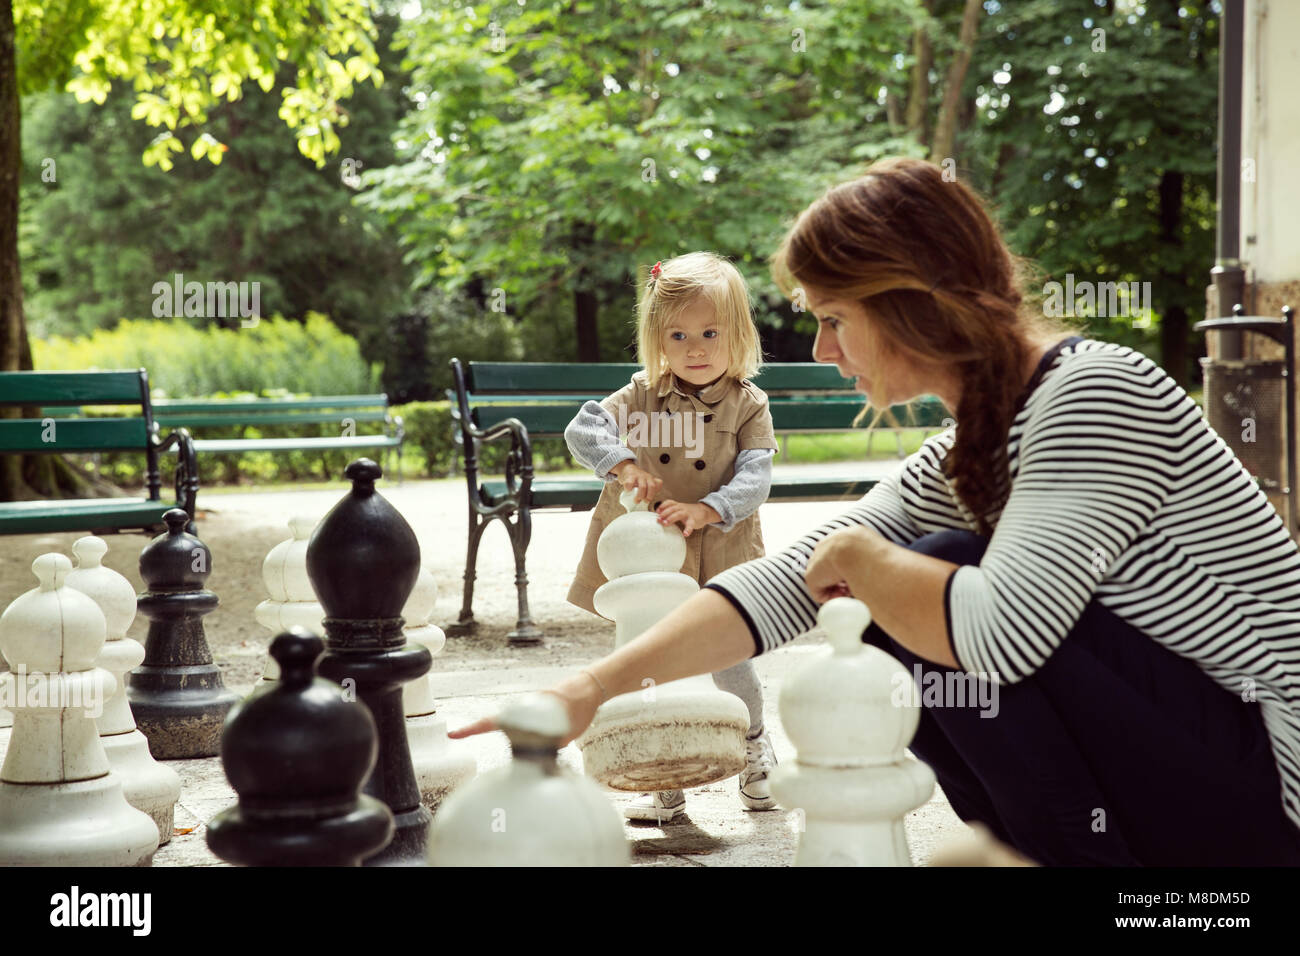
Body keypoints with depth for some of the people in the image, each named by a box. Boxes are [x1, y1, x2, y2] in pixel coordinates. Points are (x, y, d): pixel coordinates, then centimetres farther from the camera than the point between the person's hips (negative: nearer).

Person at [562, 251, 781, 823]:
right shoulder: (644, 396, 1)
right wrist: (621, 464, -25)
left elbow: (754, 480, -14)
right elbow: (582, 428, -7)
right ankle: (667, 787, 23)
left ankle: (755, 749, 32)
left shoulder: (749, 405, -5)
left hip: (720, 562, -2)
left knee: (729, 664, 1)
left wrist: (705, 510, -30)